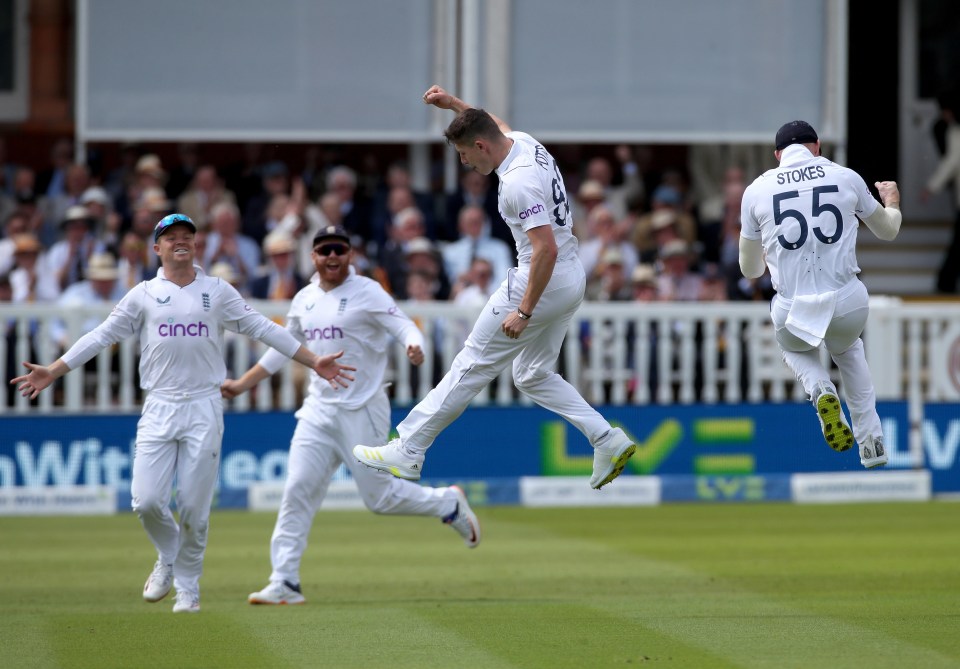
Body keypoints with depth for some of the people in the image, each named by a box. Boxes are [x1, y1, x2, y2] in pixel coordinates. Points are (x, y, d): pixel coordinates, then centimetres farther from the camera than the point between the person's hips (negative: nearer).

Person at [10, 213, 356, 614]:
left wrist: (313, 362, 3)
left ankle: (188, 587, 15)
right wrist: (53, 372, 1)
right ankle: (168, 558, 20)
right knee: (146, 501, -10)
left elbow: (263, 330, 8)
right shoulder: (143, 295, 9)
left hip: (204, 409, 0)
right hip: (159, 410, 0)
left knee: (195, 507, -3)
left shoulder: (218, 292, 9)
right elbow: (101, 336, 8)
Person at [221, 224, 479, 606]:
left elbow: (404, 326, -15)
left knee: (379, 496, -3)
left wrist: (414, 347, -38)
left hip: (362, 412, -5)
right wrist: (241, 384, 20)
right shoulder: (304, 300, 12)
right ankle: (284, 583, -4)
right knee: (298, 489, -5)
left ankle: (448, 504, 23)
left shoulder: (367, 292, -6)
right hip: (319, 411, 5)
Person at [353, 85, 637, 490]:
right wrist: (454, 104, 24)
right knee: (533, 376, 17)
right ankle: (608, 440, 8)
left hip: (540, 281, -10)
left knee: (472, 365, -4)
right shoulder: (524, 142, 5)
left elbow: (546, 248, -30)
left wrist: (525, 311, -28)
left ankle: (407, 452, 0)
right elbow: (495, 125, 32)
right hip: (572, 280, 10)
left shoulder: (519, 181, -24)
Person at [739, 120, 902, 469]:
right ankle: (871, 440, 27)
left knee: (795, 347, 35)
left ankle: (821, 390, 3)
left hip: (793, 312, -1)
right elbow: (888, 231, 21)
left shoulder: (757, 191, 4)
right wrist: (891, 202, 45)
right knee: (847, 349, 35)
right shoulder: (846, 178, 4)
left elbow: (750, 269, 14)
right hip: (848, 304, 1)